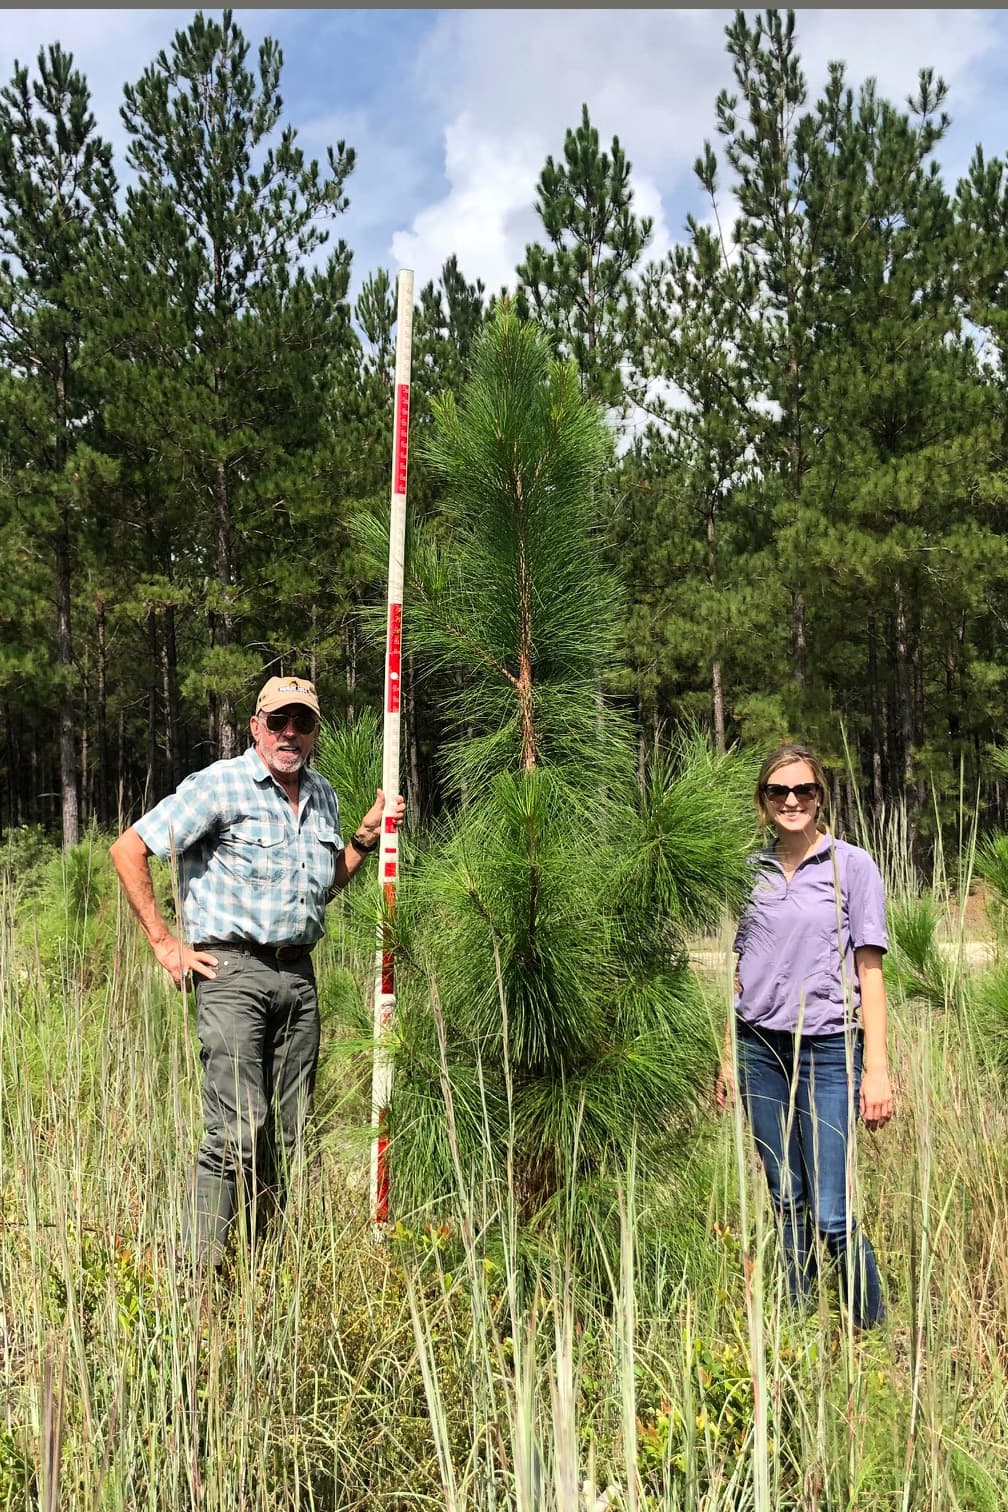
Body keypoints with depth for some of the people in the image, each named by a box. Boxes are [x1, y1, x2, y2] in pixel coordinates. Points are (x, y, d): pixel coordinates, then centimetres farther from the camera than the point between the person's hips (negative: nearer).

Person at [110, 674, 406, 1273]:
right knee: (238, 1128, -12)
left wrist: (367, 836, 11)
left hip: (299, 975, 6)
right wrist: (165, 941, -8)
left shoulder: (324, 796, 14)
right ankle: (199, 1267, 1)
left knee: (290, 1130, 9)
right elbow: (128, 849, -6)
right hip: (233, 971, -6)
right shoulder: (220, 784, -6)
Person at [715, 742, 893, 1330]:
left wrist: (877, 1069, -8)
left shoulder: (852, 866, -2)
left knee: (832, 1213, -5)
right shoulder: (752, 872, 8)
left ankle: (874, 1328, 16)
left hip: (828, 1051, -3)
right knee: (787, 1203, 10)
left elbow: (869, 972, -4)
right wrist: (729, 1057, 11)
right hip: (760, 1048, 4)